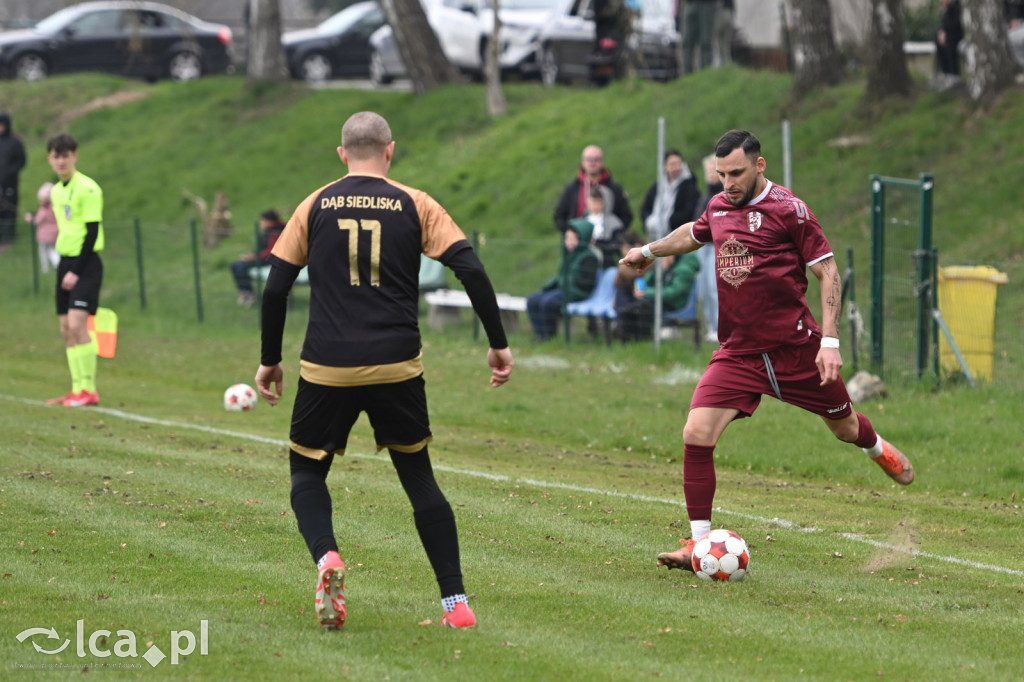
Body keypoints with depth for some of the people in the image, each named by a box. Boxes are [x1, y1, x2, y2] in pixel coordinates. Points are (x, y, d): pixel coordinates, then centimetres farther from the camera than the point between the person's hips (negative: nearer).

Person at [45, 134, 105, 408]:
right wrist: (64, 268, 16)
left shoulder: (87, 188, -11)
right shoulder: (56, 191, 14)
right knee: (66, 329, 5)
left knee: (77, 324, -17)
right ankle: (77, 390, 10)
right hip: (65, 262, 8)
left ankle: (89, 390, -14)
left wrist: (76, 271, -16)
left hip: (86, 263, -8)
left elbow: (92, 231, -14)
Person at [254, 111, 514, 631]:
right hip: (397, 367, 0)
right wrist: (498, 344, 4)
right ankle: (455, 602, 7)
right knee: (419, 479, 13)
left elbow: (275, 287, 5)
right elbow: (471, 270, -4)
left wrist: (269, 360, 16)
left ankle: (325, 556, -15)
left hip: (327, 368, 0)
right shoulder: (414, 205, 5)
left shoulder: (315, 207, 7)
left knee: (307, 473, 15)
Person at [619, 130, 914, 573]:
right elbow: (694, 234, 31)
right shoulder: (719, 208, 6)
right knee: (697, 434, -15)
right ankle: (699, 543, -6)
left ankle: (877, 450, 53)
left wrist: (830, 341, -16)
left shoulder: (789, 210, -11)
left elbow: (828, 272, -9)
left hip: (794, 346, -4)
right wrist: (649, 251, 43)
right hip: (737, 352, 4)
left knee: (844, 427, 15)